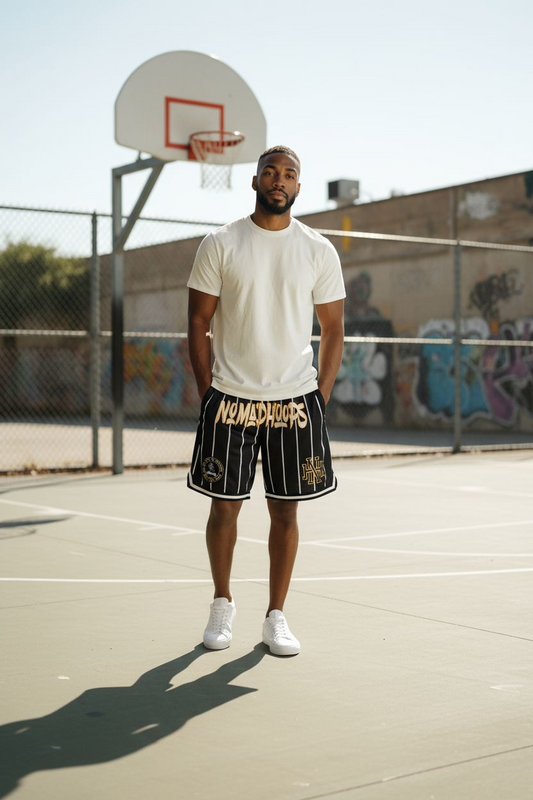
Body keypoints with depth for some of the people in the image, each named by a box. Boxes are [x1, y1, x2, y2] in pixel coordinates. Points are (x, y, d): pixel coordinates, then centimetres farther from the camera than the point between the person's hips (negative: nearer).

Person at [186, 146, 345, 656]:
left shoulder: (319, 250, 5)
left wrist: (321, 396, 0)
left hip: (295, 402, 1)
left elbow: (333, 330, 9)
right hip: (230, 398, -1)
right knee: (224, 507, 4)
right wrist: (209, 394, -3)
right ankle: (222, 604, 25)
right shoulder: (219, 245, 1)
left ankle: (276, 617, 17)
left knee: (285, 510, 5)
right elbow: (198, 323, 3)